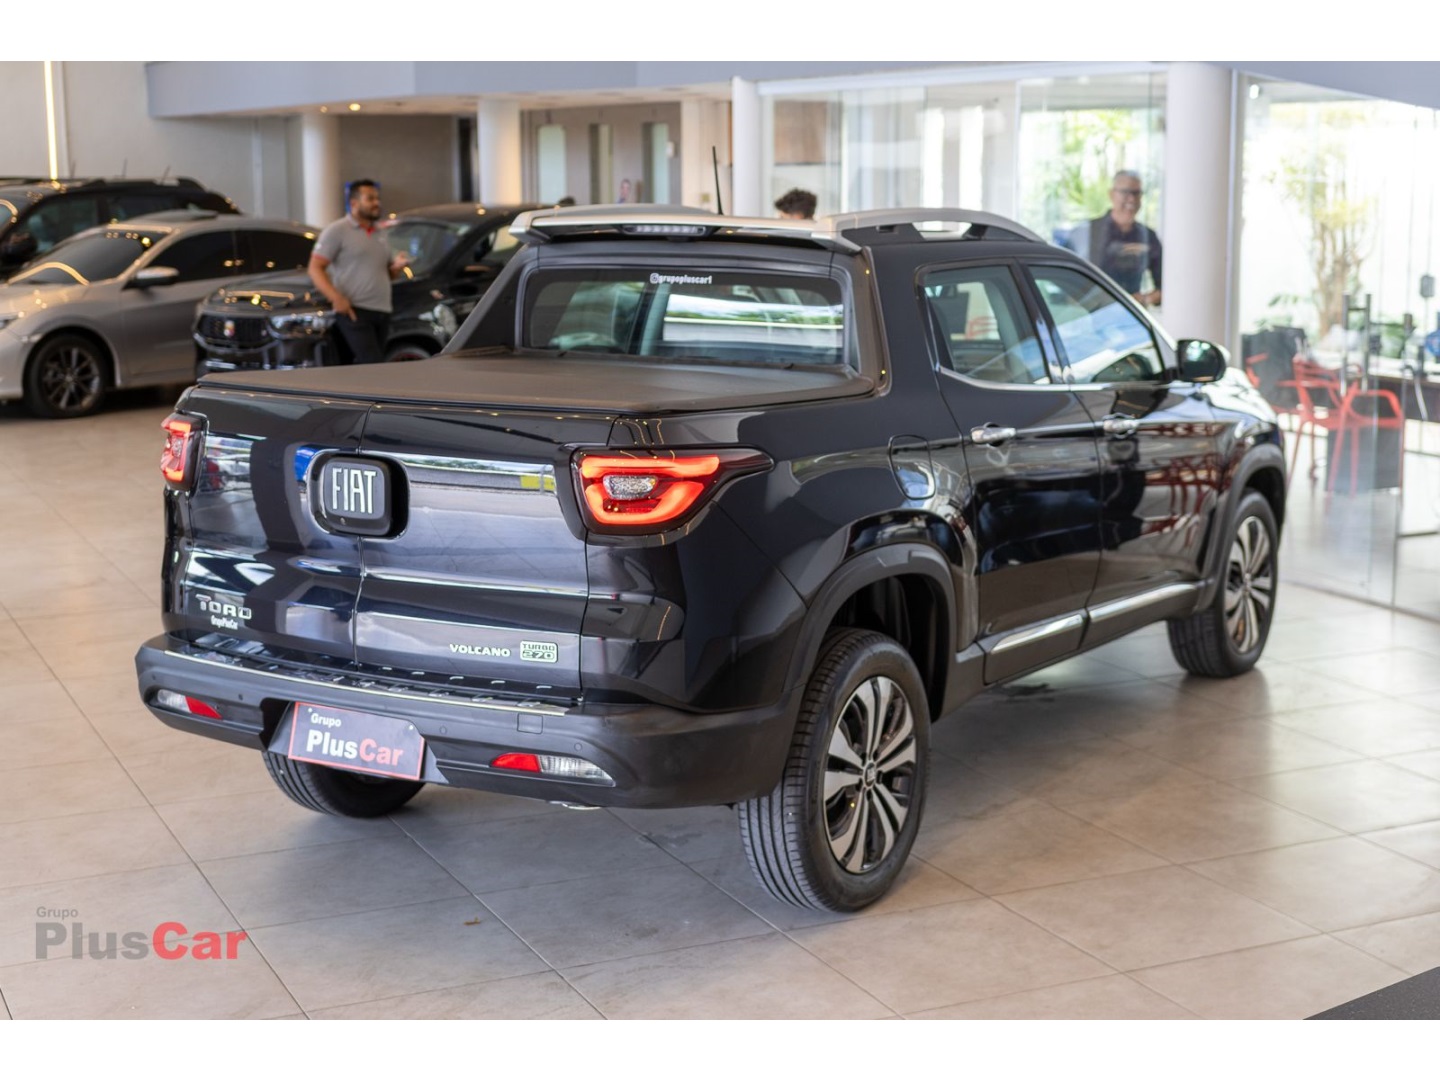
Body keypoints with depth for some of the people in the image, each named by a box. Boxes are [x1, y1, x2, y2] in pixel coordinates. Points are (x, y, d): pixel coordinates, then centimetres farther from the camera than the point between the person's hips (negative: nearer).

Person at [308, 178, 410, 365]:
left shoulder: (379, 235, 21)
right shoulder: (337, 230, -1)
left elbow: (387, 274, 29)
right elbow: (315, 268, -7)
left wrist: (398, 266, 4)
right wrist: (336, 297, -21)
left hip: (382, 313, 7)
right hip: (354, 311, -7)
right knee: (372, 364, -18)